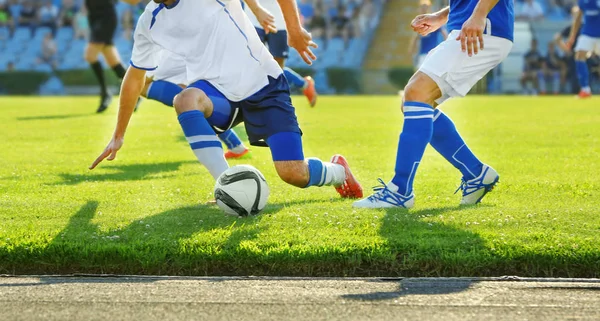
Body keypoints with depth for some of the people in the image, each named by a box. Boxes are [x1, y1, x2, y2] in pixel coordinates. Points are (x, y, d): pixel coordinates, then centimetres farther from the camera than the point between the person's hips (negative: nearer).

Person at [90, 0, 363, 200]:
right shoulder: (148, 24, 3)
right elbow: (135, 77, 18)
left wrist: (294, 29, -10)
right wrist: (118, 136, 23)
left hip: (263, 84, -4)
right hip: (217, 93, 4)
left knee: (294, 174, -15)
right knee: (186, 99, -34)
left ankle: (337, 171, 22)